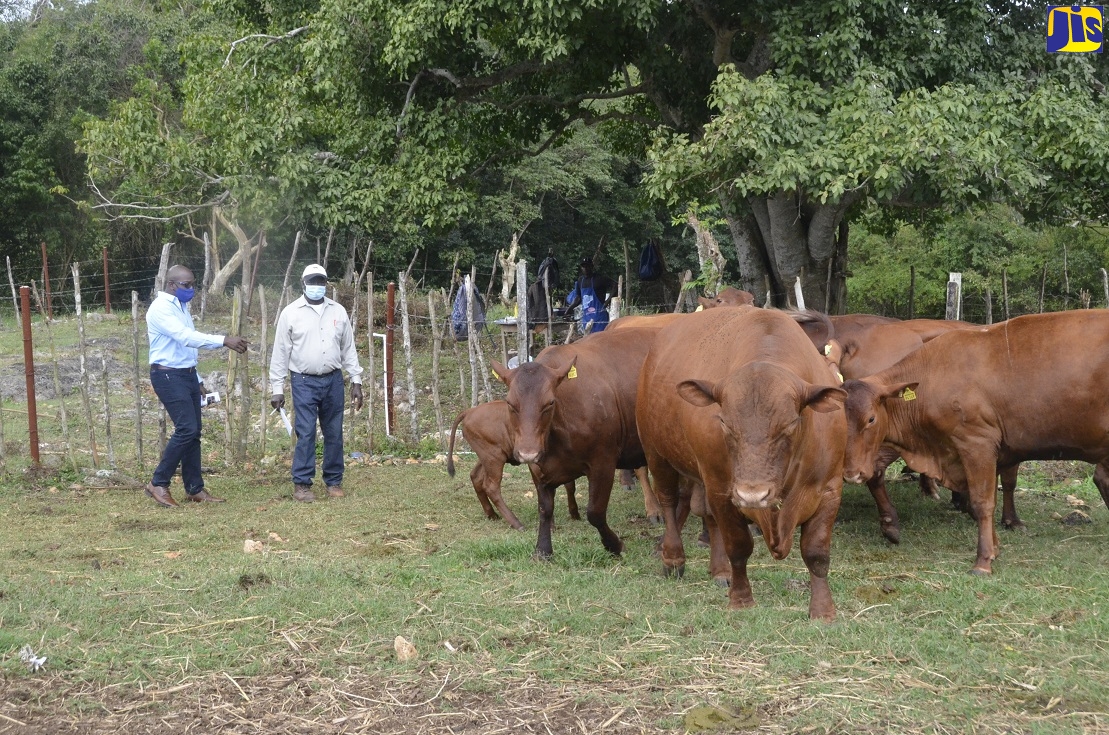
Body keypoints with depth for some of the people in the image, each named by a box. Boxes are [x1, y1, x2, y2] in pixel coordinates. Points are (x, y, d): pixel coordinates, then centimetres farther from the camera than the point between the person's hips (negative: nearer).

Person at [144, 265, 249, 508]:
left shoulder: (181, 306, 15)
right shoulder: (161, 308, -16)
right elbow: (186, 337, -29)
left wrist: (197, 380, 21)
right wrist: (224, 341, -36)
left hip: (187, 375, 9)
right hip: (168, 376, -9)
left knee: (194, 432, 8)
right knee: (186, 429, -15)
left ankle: (195, 488, 14)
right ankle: (158, 483, -6)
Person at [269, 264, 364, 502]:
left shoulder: (338, 312, 8)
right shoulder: (291, 313, -1)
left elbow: (348, 349, 12)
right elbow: (280, 353, 0)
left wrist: (356, 380, 7)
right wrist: (277, 388, -3)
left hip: (333, 380, 3)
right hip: (304, 382, -3)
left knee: (334, 433, 7)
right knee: (306, 433, -7)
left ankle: (334, 482, 17)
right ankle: (301, 485, -1)